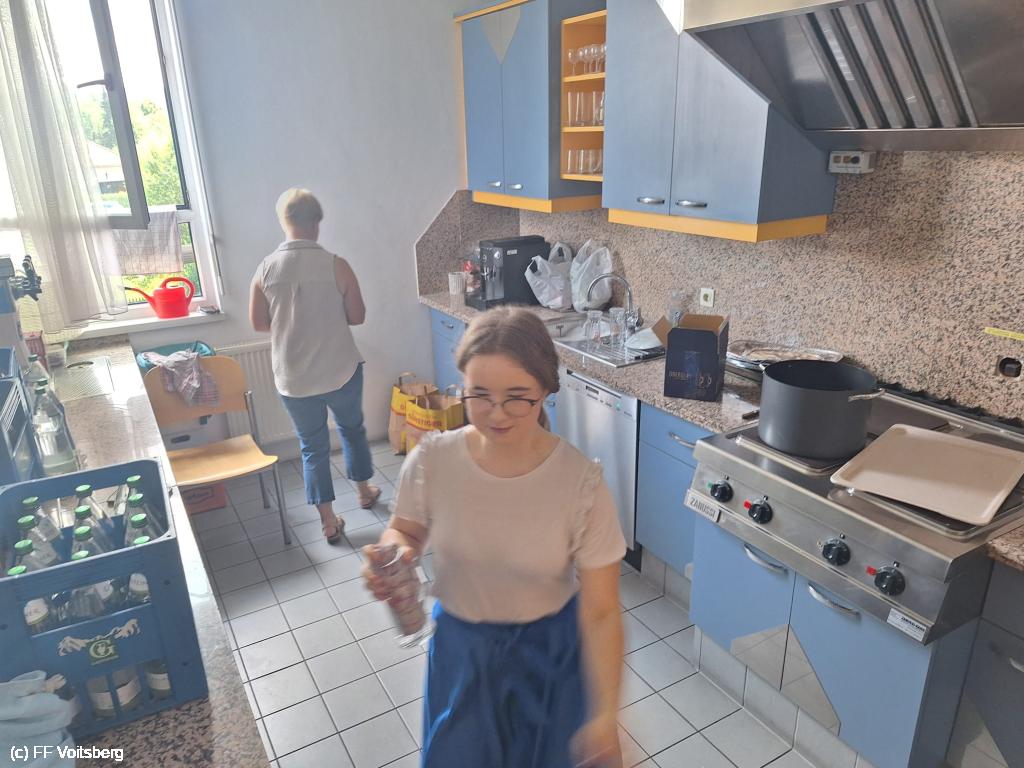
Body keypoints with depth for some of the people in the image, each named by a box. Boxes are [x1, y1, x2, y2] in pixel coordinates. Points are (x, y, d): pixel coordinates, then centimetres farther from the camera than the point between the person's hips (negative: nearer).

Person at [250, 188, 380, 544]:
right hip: (341, 371, -1)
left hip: (293, 378, 1)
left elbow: (258, 322, 2)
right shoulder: (336, 265, -13)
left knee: (313, 446, 15)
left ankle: (329, 521, 21)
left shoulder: (266, 269, -7)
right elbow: (357, 316, -4)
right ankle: (363, 490, 43)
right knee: (352, 427, 25)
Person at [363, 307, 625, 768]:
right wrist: (395, 553, -23)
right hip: (460, 646, 2)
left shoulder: (581, 484, -26)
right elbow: (405, 530, 0)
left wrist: (605, 715, -28)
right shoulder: (431, 460, -20)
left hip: (551, 649, -1)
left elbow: (601, 612, -20)